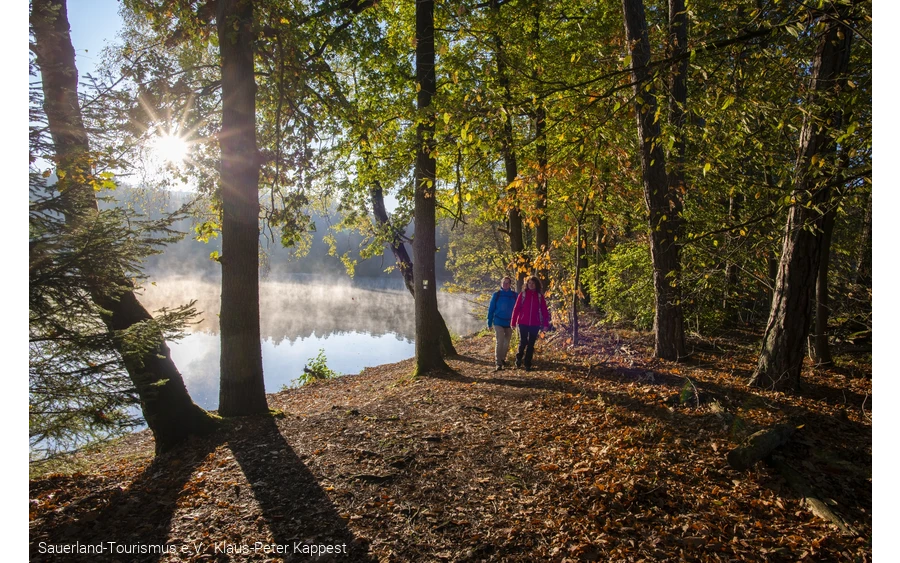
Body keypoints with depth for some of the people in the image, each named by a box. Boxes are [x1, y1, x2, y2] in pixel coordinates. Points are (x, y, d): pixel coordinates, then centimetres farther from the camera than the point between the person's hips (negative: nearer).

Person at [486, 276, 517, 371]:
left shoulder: (514, 295, 0)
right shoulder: (496, 295, -3)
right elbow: (491, 309, 1)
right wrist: (489, 322, -1)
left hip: (509, 323, 3)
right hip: (498, 322, -3)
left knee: (506, 342, 12)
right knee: (500, 341, -12)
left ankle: (503, 359, 30)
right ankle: (498, 363, -10)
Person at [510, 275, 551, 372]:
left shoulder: (540, 296, 4)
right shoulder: (522, 295, 1)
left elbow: (544, 311, 2)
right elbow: (516, 309, -1)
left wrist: (546, 324, -5)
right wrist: (513, 322, -4)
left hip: (535, 324, 1)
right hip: (523, 323, -1)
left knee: (531, 344, 5)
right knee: (523, 342, -5)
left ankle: (527, 364, 15)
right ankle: (518, 359, 21)